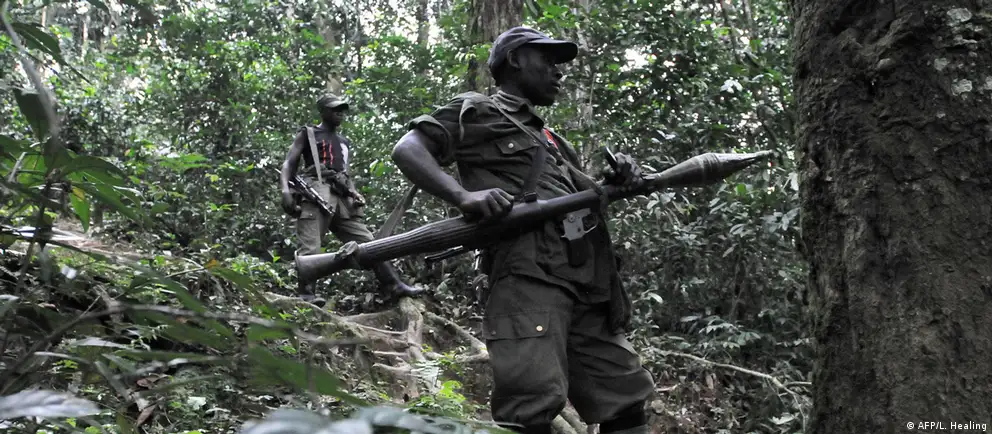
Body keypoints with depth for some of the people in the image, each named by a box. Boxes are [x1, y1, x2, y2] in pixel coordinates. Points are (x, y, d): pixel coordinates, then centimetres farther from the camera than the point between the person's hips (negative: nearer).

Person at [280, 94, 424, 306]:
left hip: (342, 198, 6)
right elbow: (289, 164, 5)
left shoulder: (344, 142, 32)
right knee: (309, 249, -18)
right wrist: (285, 190, -15)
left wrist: (356, 194, 10)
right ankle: (307, 295, -25)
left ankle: (395, 285, -2)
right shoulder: (308, 134, 15)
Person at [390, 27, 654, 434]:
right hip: (527, 277, -8)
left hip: (589, 288, 8)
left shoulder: (553, 140, 32)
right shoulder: (476, 111, 10)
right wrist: (463, 195, -17)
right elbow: (407, 149, -1)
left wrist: (616, 182, 7)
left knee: (625, 401, 10)